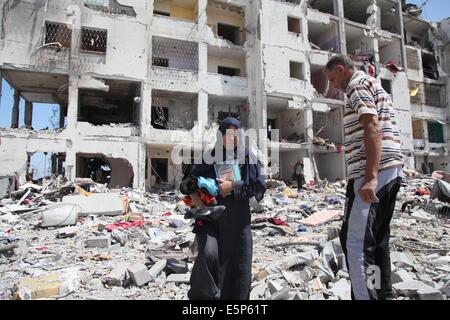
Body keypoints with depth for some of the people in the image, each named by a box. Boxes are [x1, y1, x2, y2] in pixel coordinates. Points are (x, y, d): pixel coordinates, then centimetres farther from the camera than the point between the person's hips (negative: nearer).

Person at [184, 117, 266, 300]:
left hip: (237, 221, 1)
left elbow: (259, 185, -2)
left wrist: (233, 187, -12)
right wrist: (193, 193, -10)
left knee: (237, 265, 6)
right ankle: (202, 295, 0)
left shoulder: (247, 158, 5)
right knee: (208, 255, -23)